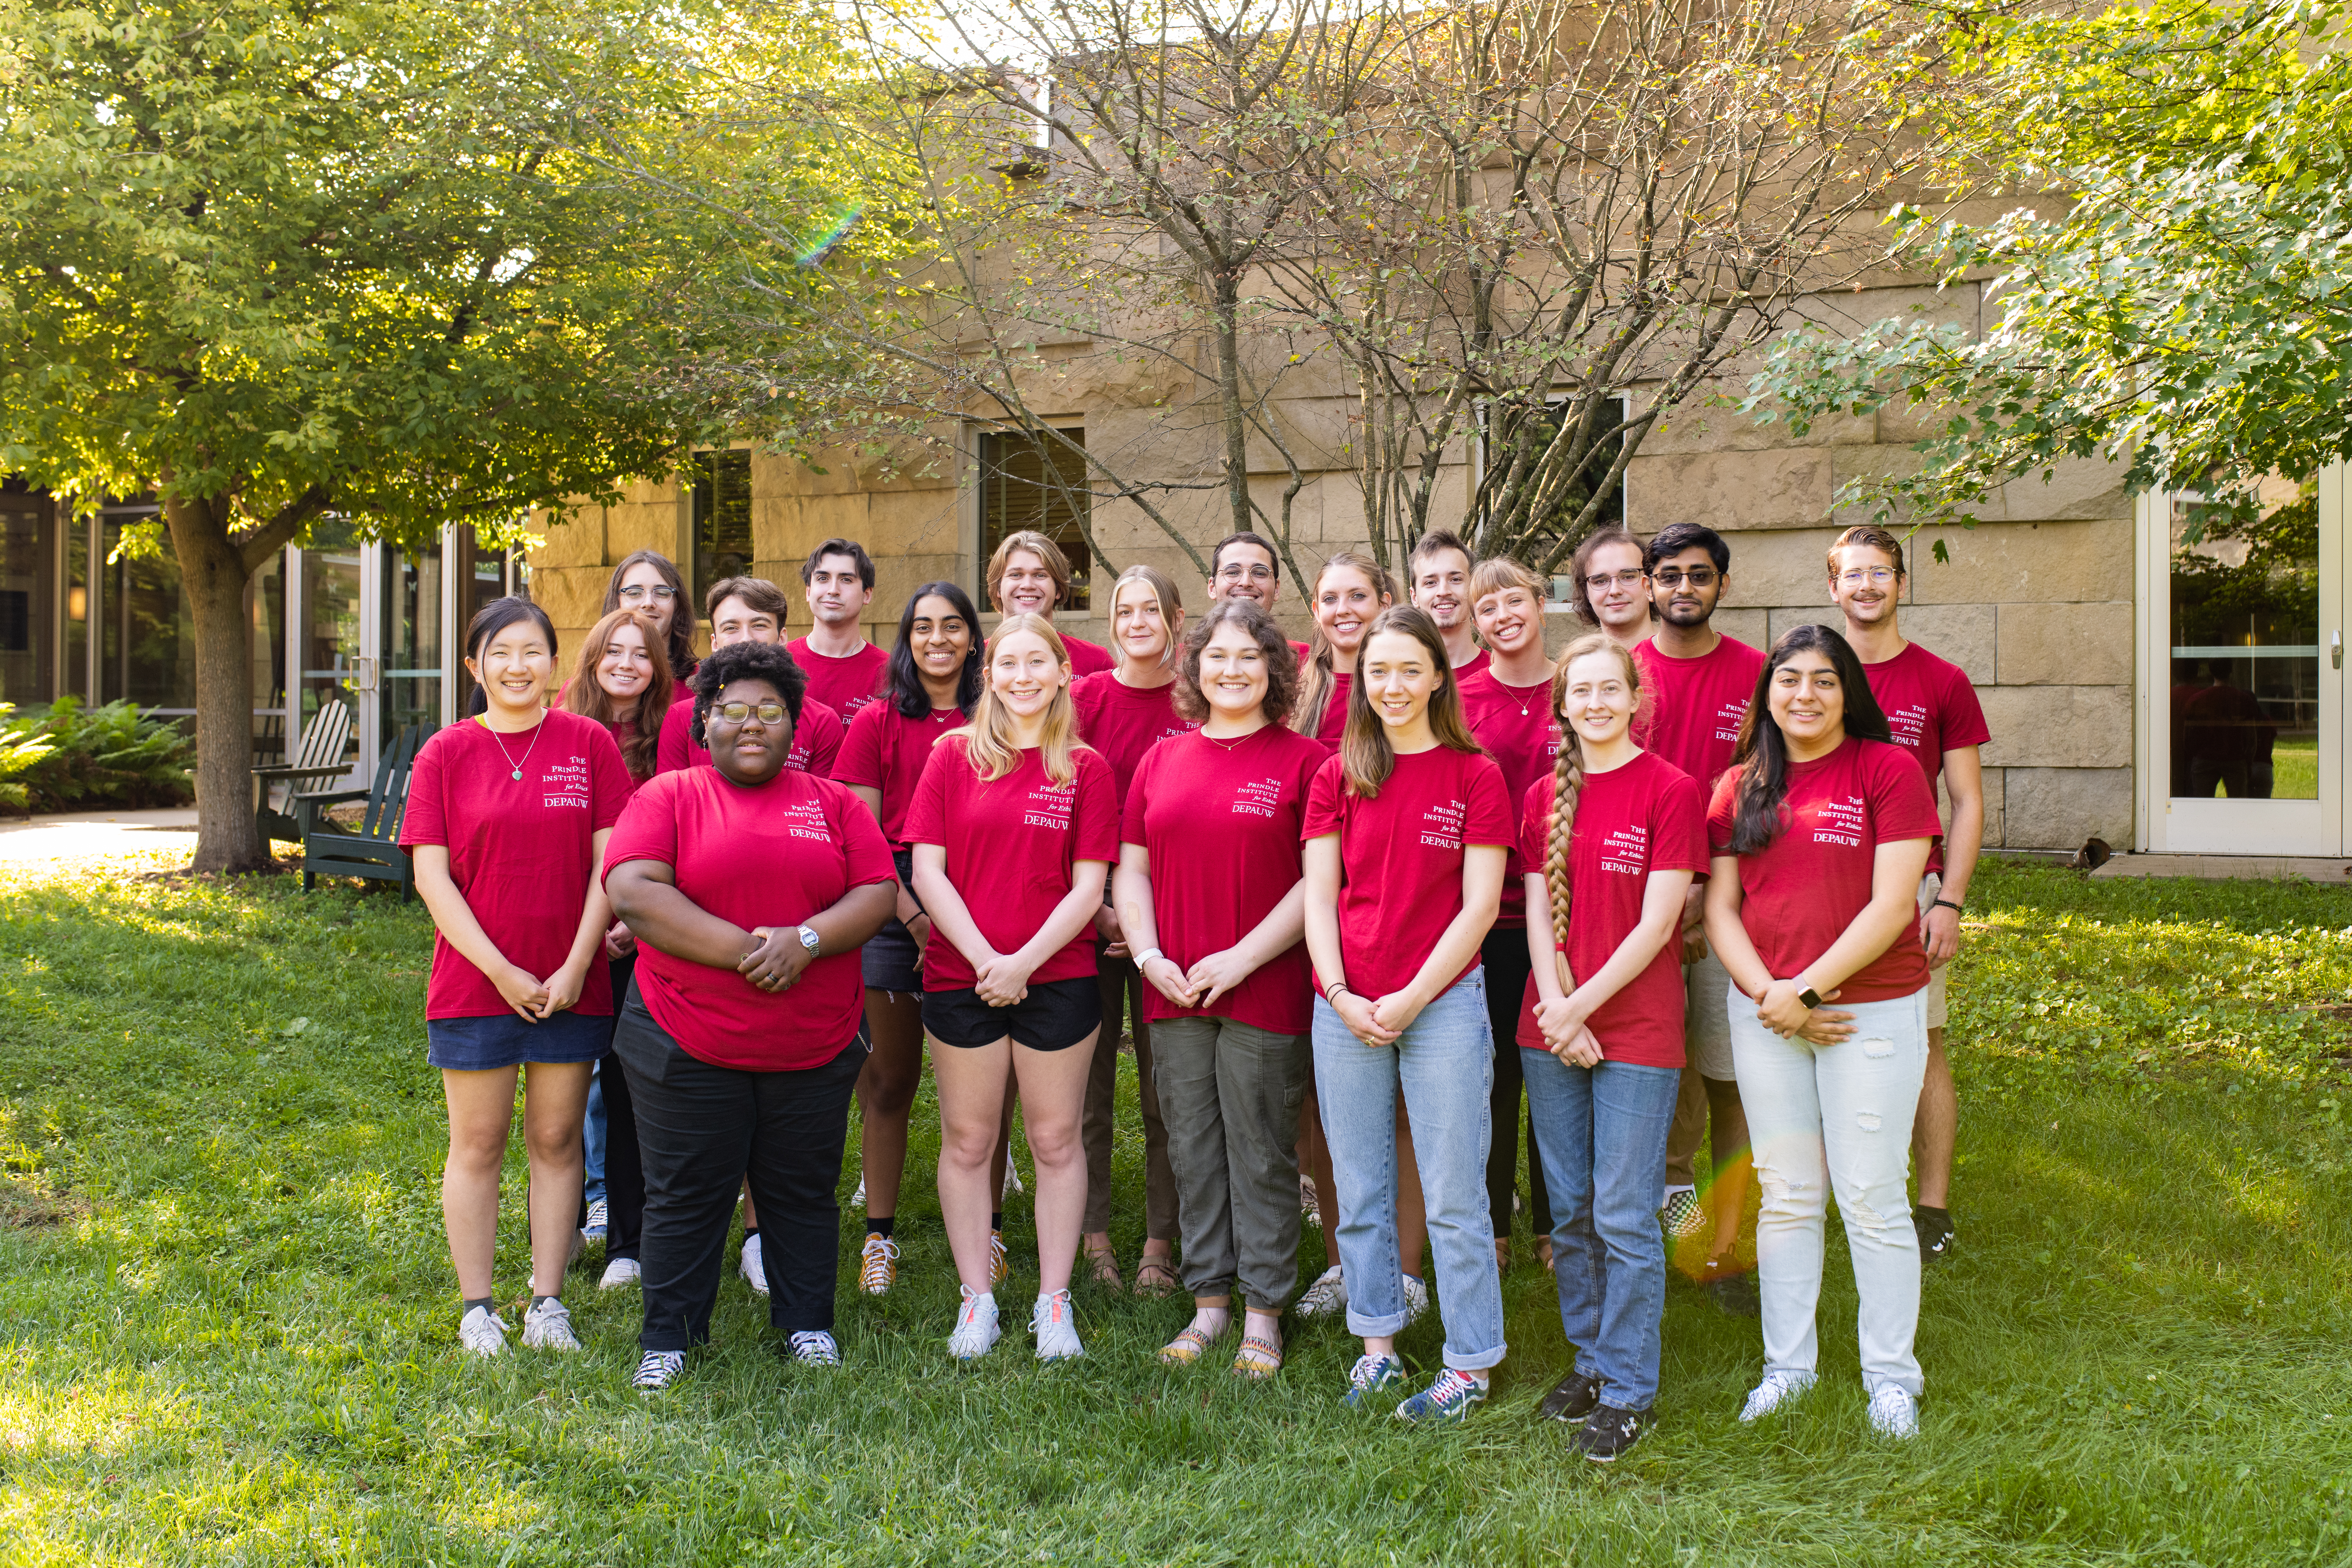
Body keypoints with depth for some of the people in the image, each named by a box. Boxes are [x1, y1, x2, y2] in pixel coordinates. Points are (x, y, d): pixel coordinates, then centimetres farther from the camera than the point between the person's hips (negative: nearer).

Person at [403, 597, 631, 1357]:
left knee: (556, 1141, 9)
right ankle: (477, 1308, 19)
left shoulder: (590, 744, 0)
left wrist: (577, 965, -10)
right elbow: (431, 875, -4)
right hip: (474, 982, 0)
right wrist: (500, 970, -12)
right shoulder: (446, 754, 0)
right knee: (478, 1146, 8)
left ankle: (548, 1302, 19)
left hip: (571, 983, 1)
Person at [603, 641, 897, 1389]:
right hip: (689, 1044, -2)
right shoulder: (668, 798, 1)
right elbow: (633, 892, -13)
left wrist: (805, 941, -17)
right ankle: (668, 1338, 23)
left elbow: (878, 893, 1)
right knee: (684, 1195, 8)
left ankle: (807, 1323, 31)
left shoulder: (833, 803, 9)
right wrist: (743, 950, -19)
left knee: (804, 1191, 14)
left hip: (816, 1046, 2)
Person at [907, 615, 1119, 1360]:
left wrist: (1024, 961, -12)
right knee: (967, 1140, 7)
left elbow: (1088, 885, -2)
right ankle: (977, 1300, 19)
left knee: (1056, 1139, 7)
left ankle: (1054, 1303, 18)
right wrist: (983, 956, -11)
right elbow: (927, 869, -1)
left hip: (1058, 978, 0)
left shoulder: (1086, 768, 2)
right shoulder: (955, 755, 4)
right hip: (961, 976, 1)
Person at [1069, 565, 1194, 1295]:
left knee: (1163, 1087, 6)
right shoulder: (1085, 697, 1)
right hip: (1086, 912, 0)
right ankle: (1091, 1235, 18)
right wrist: (1096, 907, -7)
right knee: (1088, 1082, 6)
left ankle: (1160, 1242, 17)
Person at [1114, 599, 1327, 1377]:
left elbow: (1321, 881, -8)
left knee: (1262, 1155, 4)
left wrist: (1244, 956, -14)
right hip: (1174, 992, 4)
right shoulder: (1162, 759, 11)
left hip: (1266, 991, -4)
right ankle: (1210, 1302, 25)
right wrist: (1148, 955, -2)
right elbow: (1131, 868, 13)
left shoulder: (1302, 760, -3)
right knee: (1192, 1152, 12)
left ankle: (1263, 1312, 18)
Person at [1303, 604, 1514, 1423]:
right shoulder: (1338, 777, 7)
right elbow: (1319, 896, 5)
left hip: (1444, 1003, -3)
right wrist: (1342, 995, -8)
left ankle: (1472, 1363, 15)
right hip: (1345, 1008, 3)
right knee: (1360, 1190, 12)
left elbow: (1480, 905, -6)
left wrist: (1411, 999, -11)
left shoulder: (1474, 776, -2)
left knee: (1454, 1194, 2)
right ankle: (1378, 1343, 26)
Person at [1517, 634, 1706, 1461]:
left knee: (1625, 1215, -1)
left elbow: (1656, 925, -11)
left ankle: (1631, 1390, 10)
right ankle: (1591, 1360, 28)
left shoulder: (1671, 791, -6)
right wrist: (1555, 1010, -8)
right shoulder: (1543, 797, 9)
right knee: (1571, 1210, 13)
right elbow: (1538, 913, 6)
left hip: (1637, 1030, -5)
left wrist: (1582, 1007, -12)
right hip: (1552, 1031, 5)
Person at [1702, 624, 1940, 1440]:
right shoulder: (1740, 786, 7)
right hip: (1764, 1012, 4)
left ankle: (1891, 1375, 19)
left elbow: (1892, 906, -12)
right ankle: (1787, 1364, 25)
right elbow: (1719, 907, 5)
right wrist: (1766, 990, -11)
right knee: (1786, 1196, 12)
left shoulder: (1888, 769, -6)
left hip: (1871, 1010, -4)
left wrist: (1806, 989, -15)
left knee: (1872, 1199, 3)